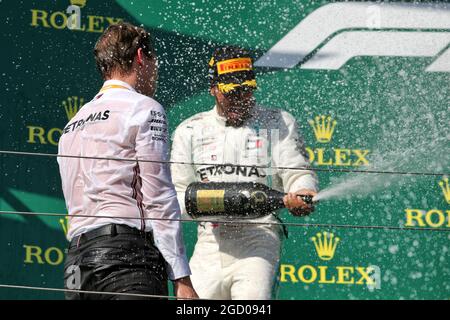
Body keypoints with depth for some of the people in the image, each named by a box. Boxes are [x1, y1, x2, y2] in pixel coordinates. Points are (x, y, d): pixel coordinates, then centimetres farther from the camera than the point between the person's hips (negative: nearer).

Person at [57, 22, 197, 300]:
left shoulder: (73, 124, 26)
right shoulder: (144, 109, 2)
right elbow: (159, 199, -6)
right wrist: (182, 279, -8)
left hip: (76, 261, 8)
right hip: (129, 252, -8)